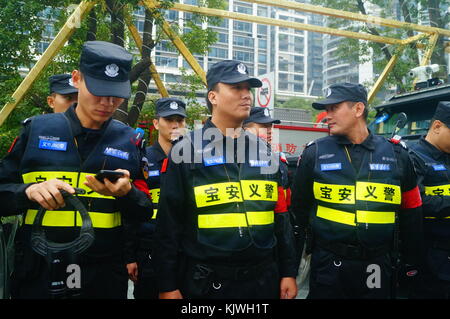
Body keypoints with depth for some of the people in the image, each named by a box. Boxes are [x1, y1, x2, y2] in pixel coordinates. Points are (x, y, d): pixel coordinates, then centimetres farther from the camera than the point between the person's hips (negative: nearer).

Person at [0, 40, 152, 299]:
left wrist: (125, 193, -18)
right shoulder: (36, 130, 1)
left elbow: (145, 212, 3)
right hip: (38, 275, 0)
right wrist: (30, 191, -18)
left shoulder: (129, 141, 2)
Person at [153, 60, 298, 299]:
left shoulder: (263, 152, 8)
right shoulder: (187, 151, -6)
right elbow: (169, 223, -7)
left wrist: (288, 272, 8)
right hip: (206, 283, -4)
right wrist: (167, 285, -7)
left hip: (263, 279, 5)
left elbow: (280, 216, 11)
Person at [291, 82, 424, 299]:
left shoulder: (396, 155, 2)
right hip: (328, 265, -1)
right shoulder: (314, 153, -2)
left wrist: (413, 264, 11)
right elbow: (300, 206, 8)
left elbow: (411, 213, 9)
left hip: (379, 268, 2)